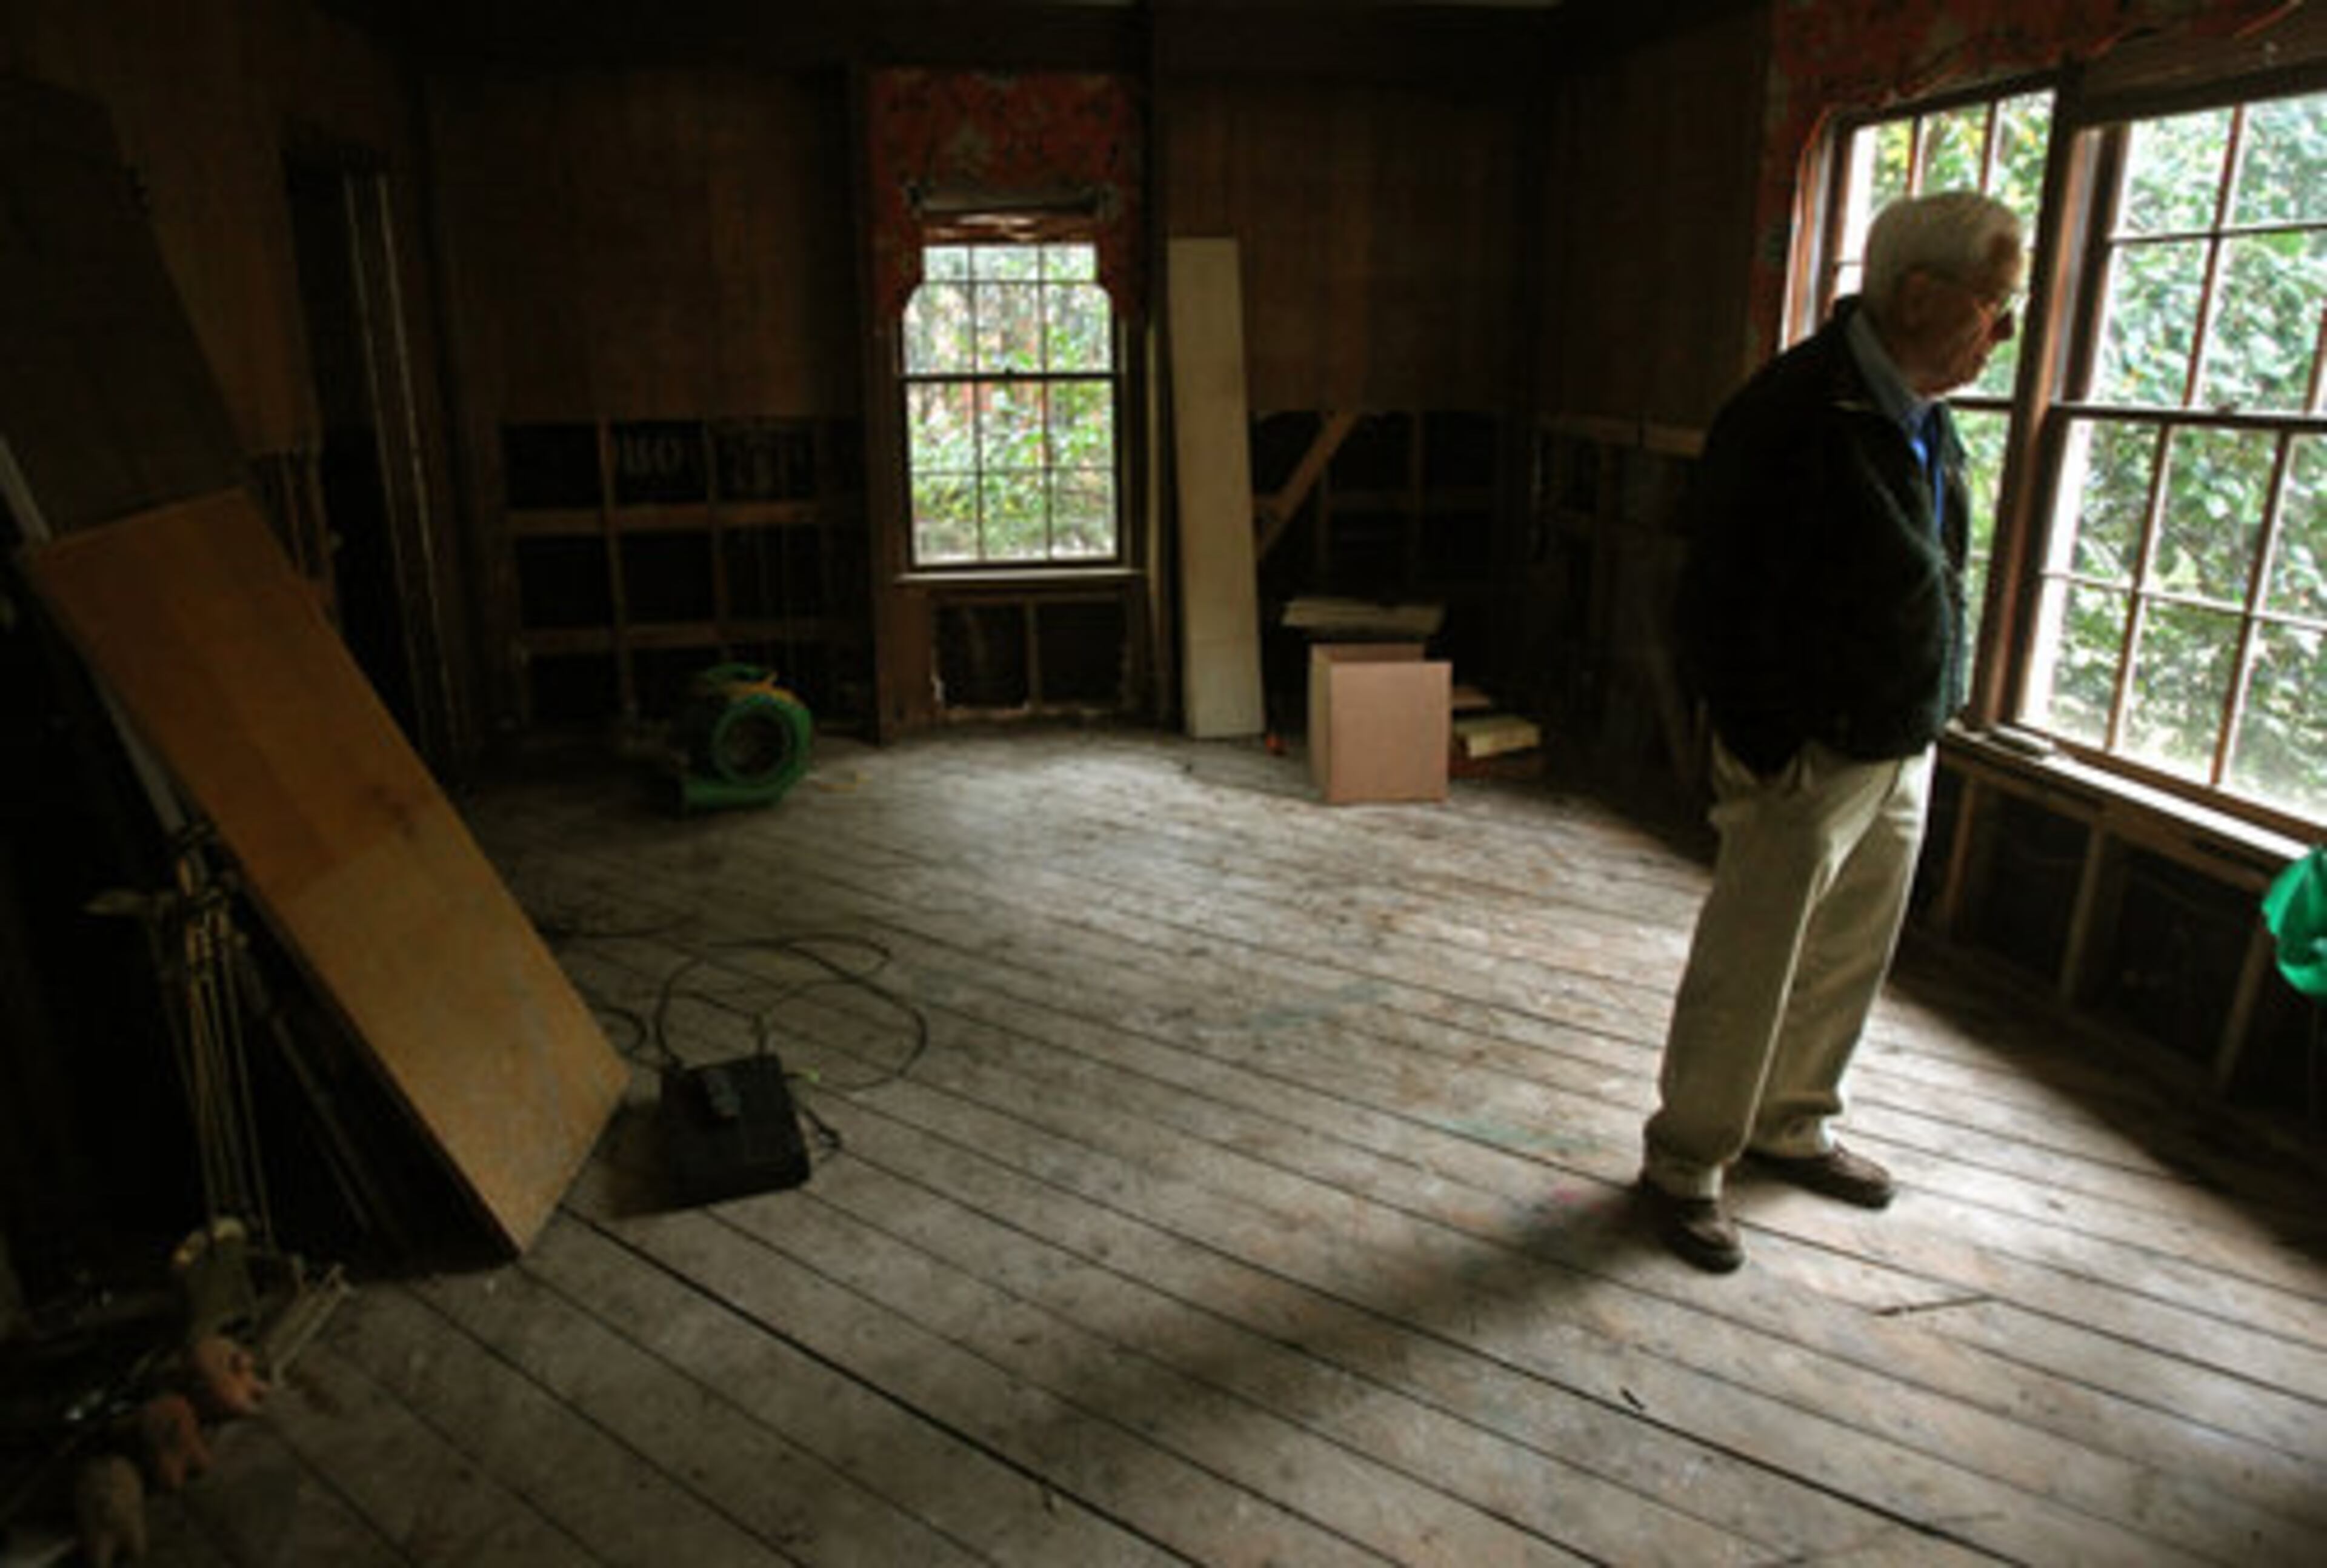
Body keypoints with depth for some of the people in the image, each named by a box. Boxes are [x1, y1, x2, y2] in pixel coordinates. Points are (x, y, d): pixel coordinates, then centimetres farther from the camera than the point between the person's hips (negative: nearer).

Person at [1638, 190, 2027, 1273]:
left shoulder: (1924, 419, 9)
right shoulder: (1794, 413, -19)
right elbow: (1725, 605, -20)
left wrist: (1924, 730, 14)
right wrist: (1770, 756, -17)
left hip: (1901, 756, 9)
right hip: (1808, 764, -9)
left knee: (1847, 967, 20)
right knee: (1746, 979, 3)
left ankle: (1790, 1127, 40)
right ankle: (1685, 1165, 20)